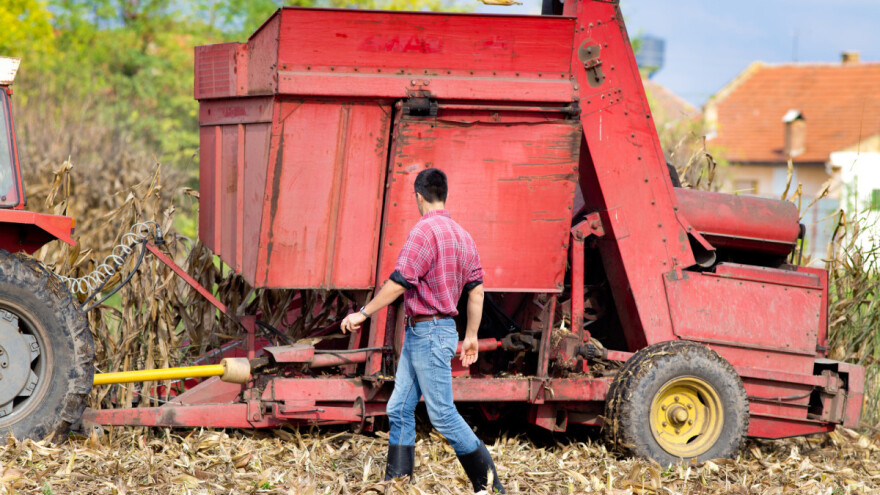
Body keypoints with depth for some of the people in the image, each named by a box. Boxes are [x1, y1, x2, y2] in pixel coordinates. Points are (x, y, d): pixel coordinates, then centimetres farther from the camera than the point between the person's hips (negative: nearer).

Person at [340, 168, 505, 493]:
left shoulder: (425, 231, -15)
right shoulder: (461, 235, 13)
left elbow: (399, 283, -20)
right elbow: (476, 290, 13)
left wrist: (364, 313, -11)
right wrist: (471, 337, 19)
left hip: (430, 334, -9)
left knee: (443, 415, -5)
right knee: (399, 410, 10)